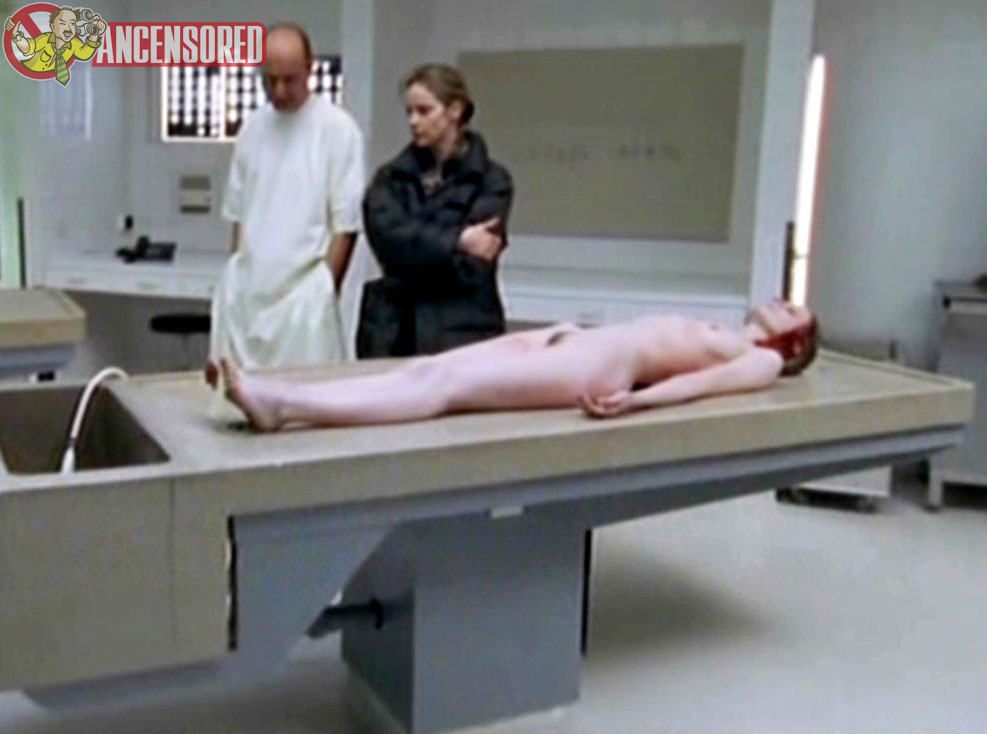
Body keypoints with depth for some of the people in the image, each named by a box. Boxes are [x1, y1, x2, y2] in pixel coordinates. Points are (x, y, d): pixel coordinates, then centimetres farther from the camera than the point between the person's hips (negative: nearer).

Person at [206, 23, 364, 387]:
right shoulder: (252, 126, 10)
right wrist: (236, 280, 10)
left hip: (301, 292, -5)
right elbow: (238, 216, 15)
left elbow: (346, 226, -6)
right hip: (246, 289, 5)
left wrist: (323, 295, -6)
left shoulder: (338, 128, -7)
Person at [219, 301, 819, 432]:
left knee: (443, 387, -23)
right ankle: (282, 396, -23)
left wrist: (638, 398, -27)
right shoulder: (711, 334, 34)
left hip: (601, 365, -7)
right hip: (577, 343, 7)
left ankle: (286, 405, -34)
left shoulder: (763, 360, 13)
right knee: (422, 370, -13)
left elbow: (709, 382, -9)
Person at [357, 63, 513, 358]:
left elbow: (470, 265, -9)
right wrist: (455, 241, -18)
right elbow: (388, 239, -7)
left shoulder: (491, 180, 1)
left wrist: (415, 251, -4)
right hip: (394, 330, 3)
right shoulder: (390, 177, 12)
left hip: (461, 331, -3)